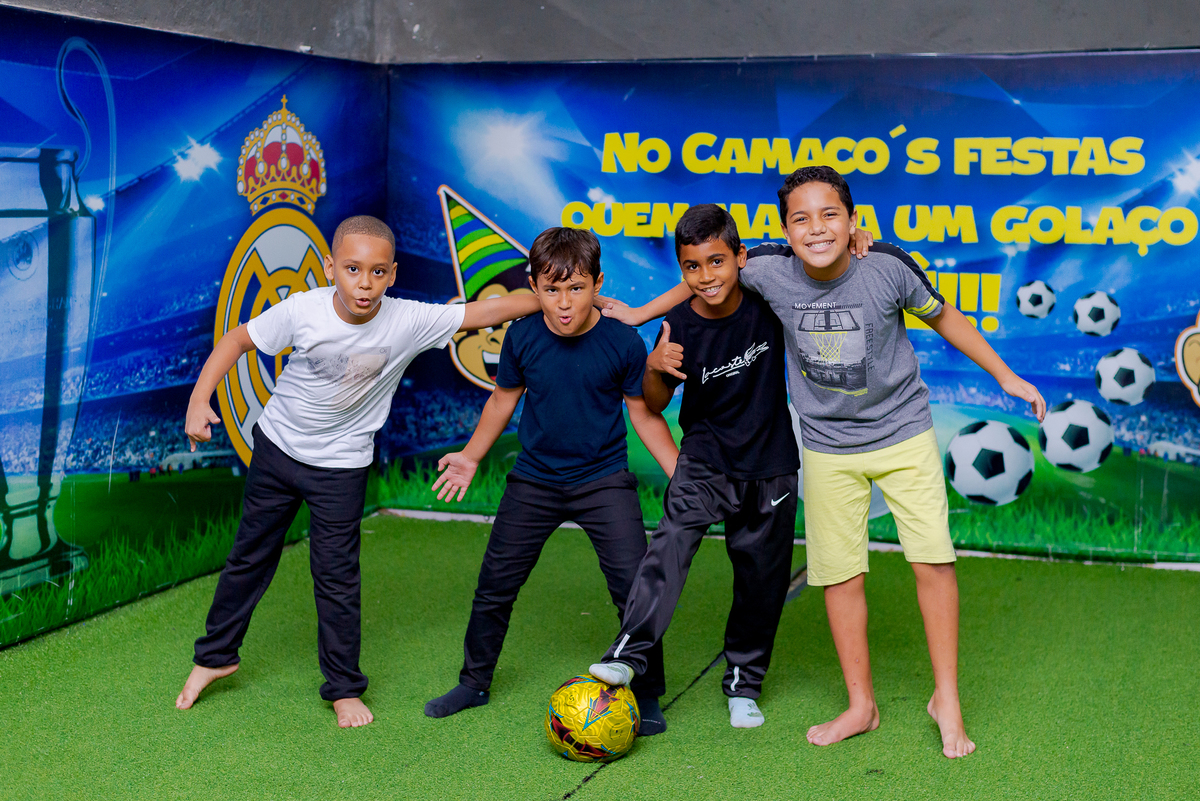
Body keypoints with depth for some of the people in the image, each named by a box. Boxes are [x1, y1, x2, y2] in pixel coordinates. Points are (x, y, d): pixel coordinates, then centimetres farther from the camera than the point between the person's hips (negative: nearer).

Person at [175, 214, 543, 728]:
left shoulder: (409, 322, -22)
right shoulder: (303, 310, -21)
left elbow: (488, 310, -22)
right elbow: (237, 340, -8)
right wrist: (200, 399, -16)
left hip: (341, 465, -1)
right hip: (278, 446, 1)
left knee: (337, 575, 1)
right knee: (249, 556, 15)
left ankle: (344, 687, 19)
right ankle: (216, 656, 35)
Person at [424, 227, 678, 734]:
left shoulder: (623, 343, -15)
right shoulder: (522, 338, -9)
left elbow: (643, 412, -2)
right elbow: (504, 398, 9)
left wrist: (681, 476, -5)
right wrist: (471, 456, 13)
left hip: (604, 482, -2)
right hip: (534, 481, 2)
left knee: (634, 587, -9)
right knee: (495, 585, 8)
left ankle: (647, 699, 10)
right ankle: (473, 683, 30)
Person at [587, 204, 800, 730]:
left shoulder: (767, 302, -12)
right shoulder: (680, 327, -12)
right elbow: (655, 405, -2)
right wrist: (654, 368, -23)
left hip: (770, 465, 1)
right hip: (705, 459, -1)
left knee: (761, 577, 8)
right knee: (672, 540, -26)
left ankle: (743, 684, 25)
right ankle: (628, 654, -30)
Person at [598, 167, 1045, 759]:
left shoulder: (888, 267, -18)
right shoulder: (769, 270, -16)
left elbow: (942, 317, -1)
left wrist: (1007, 377, 5)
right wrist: (642, 312, 10)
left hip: (904, 432, -1)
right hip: (828, 447, 2)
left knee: (933, 559, -7)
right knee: (840, 573, 5)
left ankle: (946, 699, 11)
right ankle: (861, 707, 22)